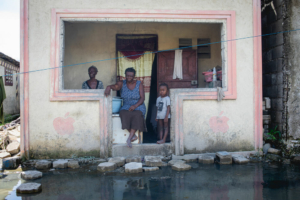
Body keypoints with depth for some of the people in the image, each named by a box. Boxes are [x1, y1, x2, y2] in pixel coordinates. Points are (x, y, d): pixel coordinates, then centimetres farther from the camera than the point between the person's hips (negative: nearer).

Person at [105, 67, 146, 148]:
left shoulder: (139, 84, 0)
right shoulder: (122, 83, 2)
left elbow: (142, 98, -6)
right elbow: (115, 86, -19)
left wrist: (135, 106, -22)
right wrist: (109, 87, -44)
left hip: (138, 106, -1)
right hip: (126, 106, 1)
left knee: (137, 115, -35)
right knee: (124, 114, -33)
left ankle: (129, 138, -32)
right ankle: (134, 136, -23)